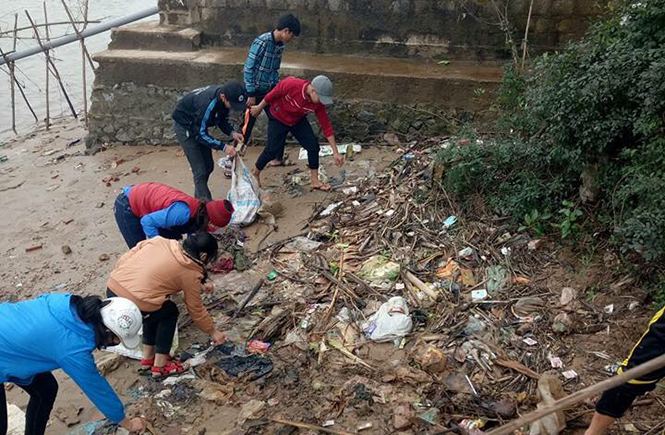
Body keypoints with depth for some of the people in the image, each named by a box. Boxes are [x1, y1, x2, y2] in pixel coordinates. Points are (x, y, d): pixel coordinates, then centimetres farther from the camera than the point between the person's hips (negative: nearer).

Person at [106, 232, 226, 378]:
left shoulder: (160, 241, 13)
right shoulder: (190, 273, 0)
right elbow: (196, 310, 11)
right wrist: (213, 332, 29)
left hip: (111, 289, 7)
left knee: (156, 310, 30)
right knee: (170, 312, 21)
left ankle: (148, 358, 38)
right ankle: (160, 366, 22)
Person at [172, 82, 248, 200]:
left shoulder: (225, 99, -16)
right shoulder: (208, 104, -39)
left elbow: (222, 120, 1)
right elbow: (199, 134, -30)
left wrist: (232, 133, -17)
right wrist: (223, 147, -33)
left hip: (199, 124, 8)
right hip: (184, 125, -8)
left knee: (209, 166, 11)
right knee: (200, 170, -11)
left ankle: (199, 197, 28)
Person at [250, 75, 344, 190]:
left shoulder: (318, 103, -23)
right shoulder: (291, 84, -36)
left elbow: (326, 126, -17)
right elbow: (272, 94, -19)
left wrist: (335, 152, -16)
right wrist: (259, 108, -3)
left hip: (298, 120, 4)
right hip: (278, 119, -4)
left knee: (313, 145, -8)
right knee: (272, 150, -5)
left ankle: (315, 181, 6)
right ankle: (255, 174, 22)